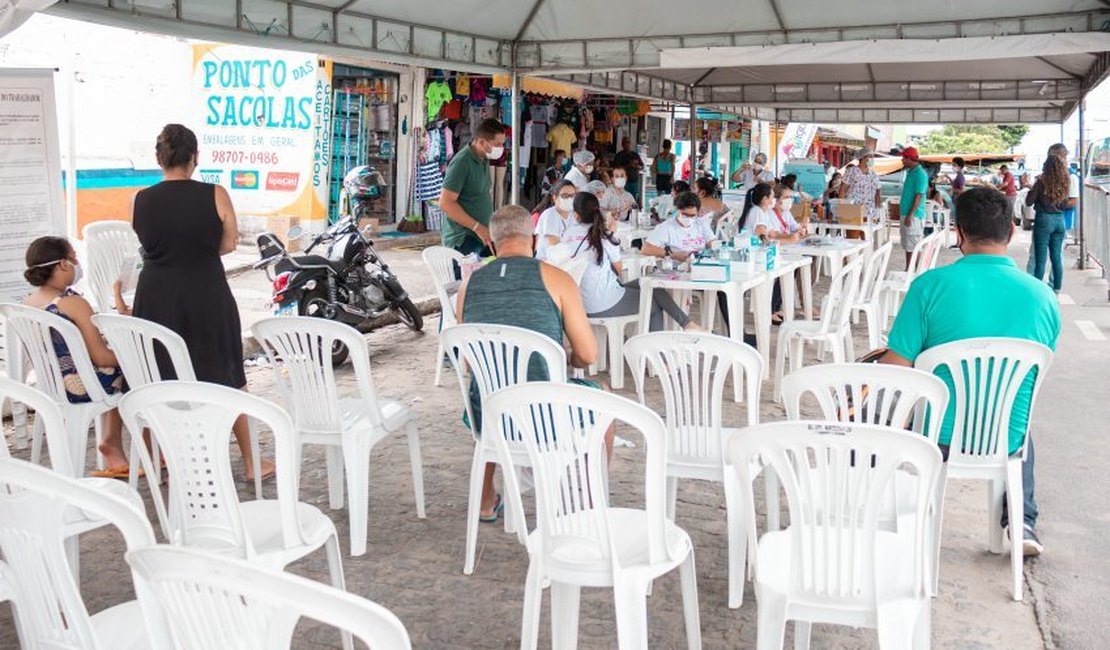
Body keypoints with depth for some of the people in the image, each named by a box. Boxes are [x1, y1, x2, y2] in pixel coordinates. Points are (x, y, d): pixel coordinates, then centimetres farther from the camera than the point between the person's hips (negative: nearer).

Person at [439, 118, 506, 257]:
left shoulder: (484, 160, 12)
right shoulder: (461, 163, -16)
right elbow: (445, 203, -20)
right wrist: (477, 227, -19)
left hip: (482, 236, 8)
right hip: (463, 240, -8)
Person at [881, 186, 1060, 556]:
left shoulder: (931, 285, -18)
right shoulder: (1043, 297, -6)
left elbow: (894, 369, -17)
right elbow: (1036, 373, 8)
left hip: (935, 438, -3)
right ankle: (1022, 523, 27)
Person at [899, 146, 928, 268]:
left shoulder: (920, 174, -14)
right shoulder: (910, 172, 15)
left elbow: (919, 196, -19)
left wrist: (910, 215, -23)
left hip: (913, 216, -9)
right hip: (906, 214, 9)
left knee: (912, 247, -6)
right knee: (907, 246, 13)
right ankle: (908, 270, 19)